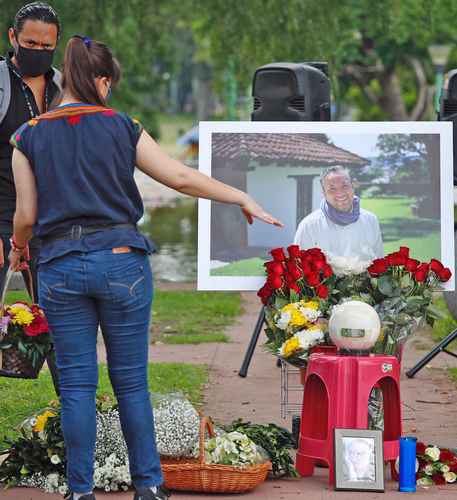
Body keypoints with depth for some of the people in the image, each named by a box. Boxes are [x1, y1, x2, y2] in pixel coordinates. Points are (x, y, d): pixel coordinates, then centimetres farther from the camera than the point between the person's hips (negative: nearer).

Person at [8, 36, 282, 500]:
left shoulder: (29, 136, 1)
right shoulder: (121, 127, 0)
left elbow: (26, 215, 2)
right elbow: (181, 177, 1)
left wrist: (18, 248, 23)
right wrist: (244, 199, 10)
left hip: (60, 266, 0)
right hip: (121, 262, 0)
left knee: (76, 384, 6)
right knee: (131, 382, 8)